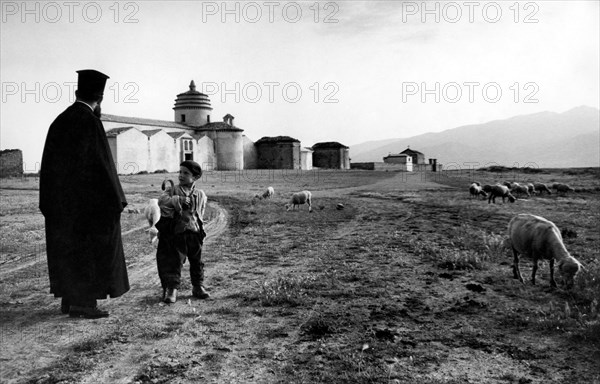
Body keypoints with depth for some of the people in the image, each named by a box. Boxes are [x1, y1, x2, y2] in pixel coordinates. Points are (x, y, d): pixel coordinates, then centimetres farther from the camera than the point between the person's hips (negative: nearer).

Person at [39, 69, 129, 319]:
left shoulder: (59, 122, 9)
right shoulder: (90, 122, -15)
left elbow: (48, 165, 12)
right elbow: (102, 164, -18)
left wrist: (48, 203, 17)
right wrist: (115, 200, -11)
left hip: (60, 200, 8)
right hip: (88, 202, -8)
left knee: (66, 247, 14)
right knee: (89, 249, 1)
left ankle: (69, 299, 22)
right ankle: (82, 303, 4)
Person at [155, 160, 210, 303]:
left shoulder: (201, 195, 8)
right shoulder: (172, 190, 5)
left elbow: (199, 215, 10)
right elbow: (161, 200, -13)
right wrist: (177, 200, -24)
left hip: (194, 234, 2)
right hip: (174, 234, -2)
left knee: (197, 261, 11)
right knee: (173, 261, -4)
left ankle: (198, 286, 26)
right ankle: (171, 288, 3)